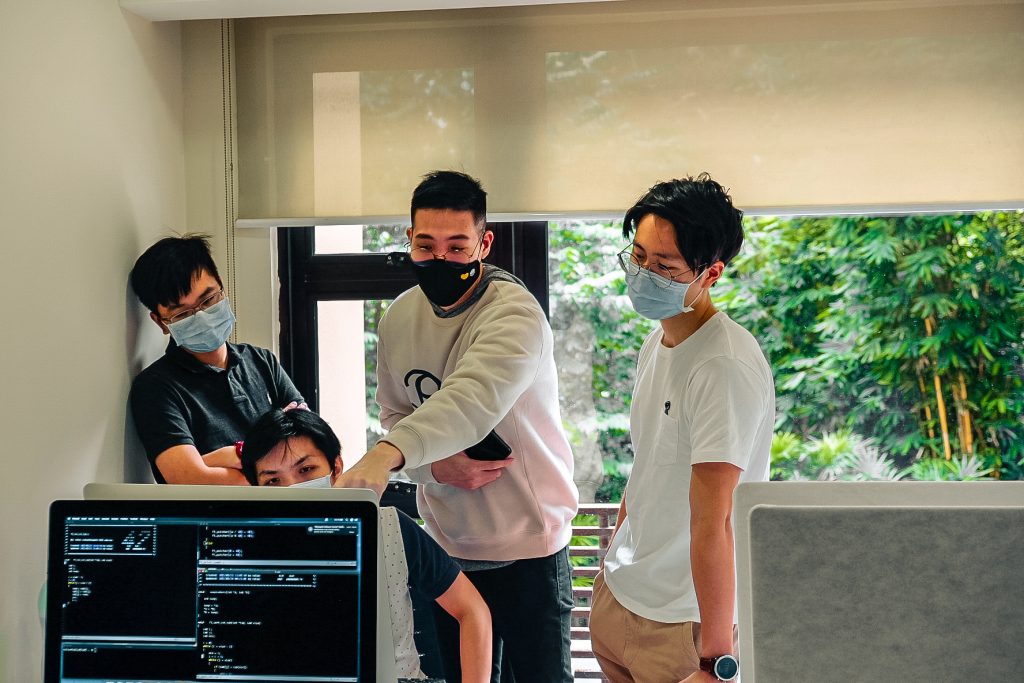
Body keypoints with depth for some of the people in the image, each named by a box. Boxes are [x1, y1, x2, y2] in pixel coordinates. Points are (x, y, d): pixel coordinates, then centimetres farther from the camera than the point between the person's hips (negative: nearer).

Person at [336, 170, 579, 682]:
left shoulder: (514, 313, -21)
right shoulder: (399, 318, 1)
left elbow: (472, 400, -39)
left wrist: (386, 455, -54)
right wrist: (435, 466, -12)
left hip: (528, 546, -6)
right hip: (446, 544, 6)